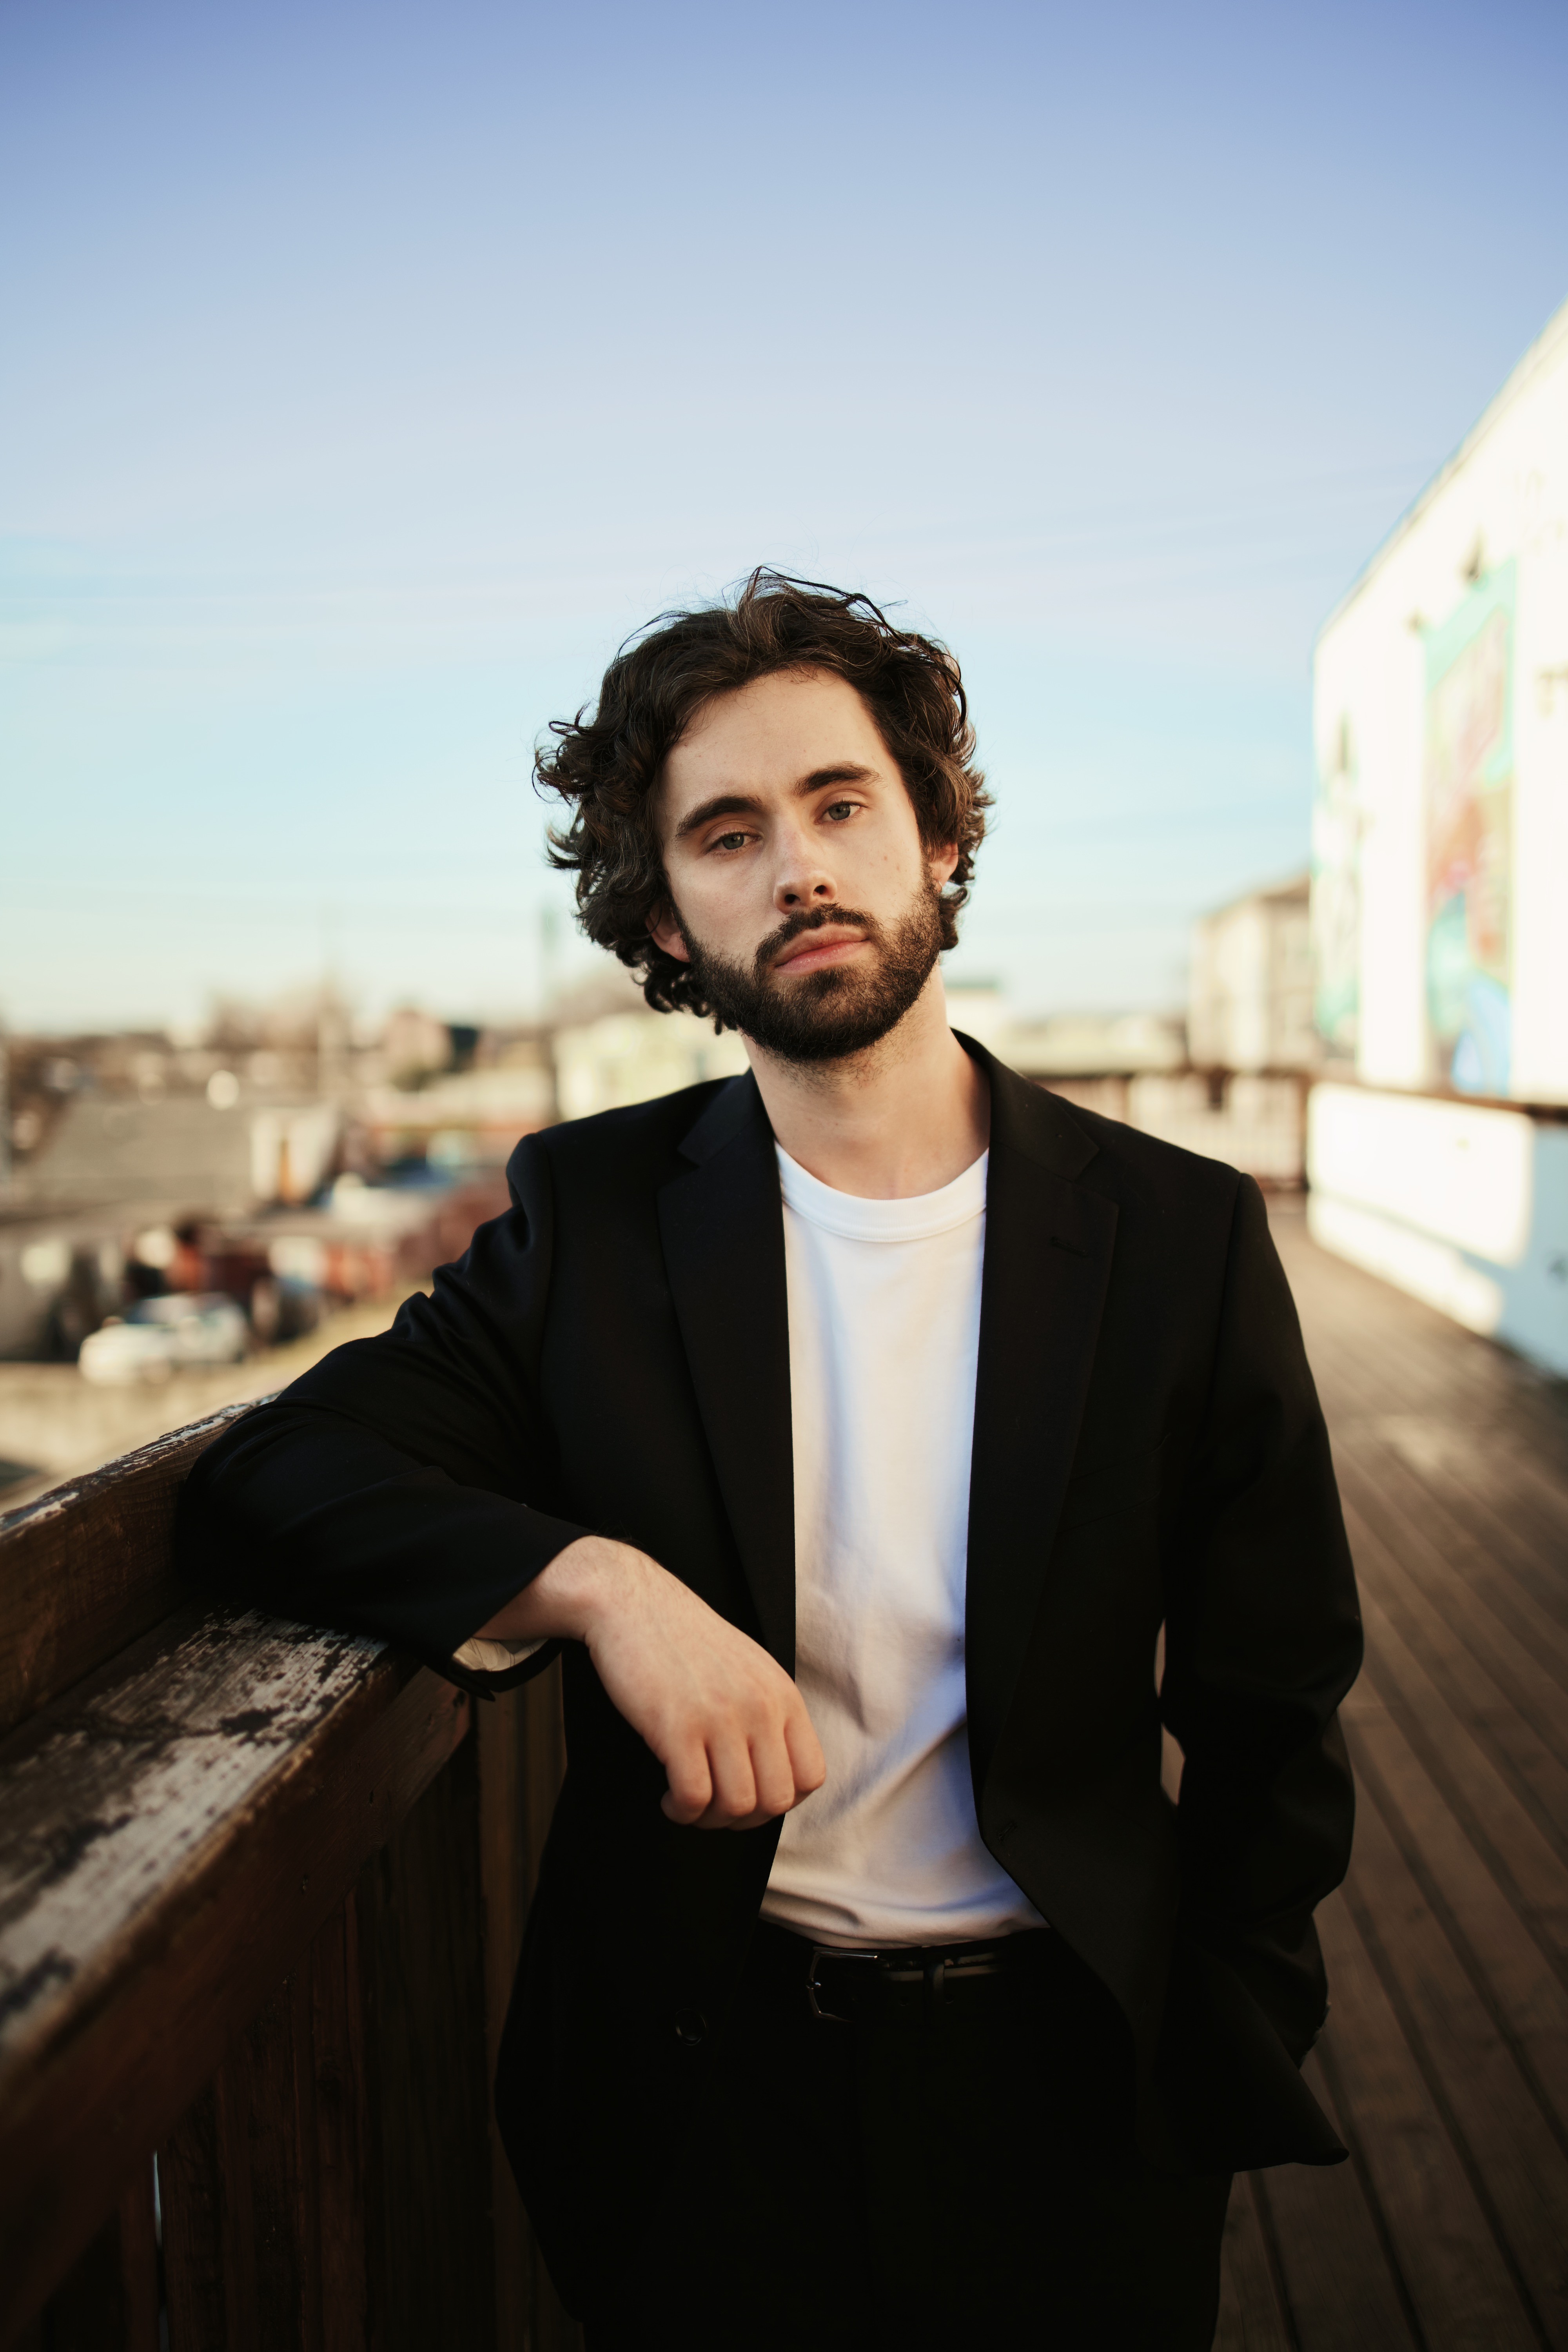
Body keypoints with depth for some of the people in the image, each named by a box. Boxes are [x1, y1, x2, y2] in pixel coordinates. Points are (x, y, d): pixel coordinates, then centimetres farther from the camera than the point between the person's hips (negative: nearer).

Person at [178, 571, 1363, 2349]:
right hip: (696, 2089, 0)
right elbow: (265, 1481, -12)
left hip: (1062, 2085, 1)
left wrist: (1210, 2099, -3)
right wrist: (592, 1580, -28)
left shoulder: (1180, 1235, -8)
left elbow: (1269, 1722, -1)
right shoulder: (593, 1215, -6)